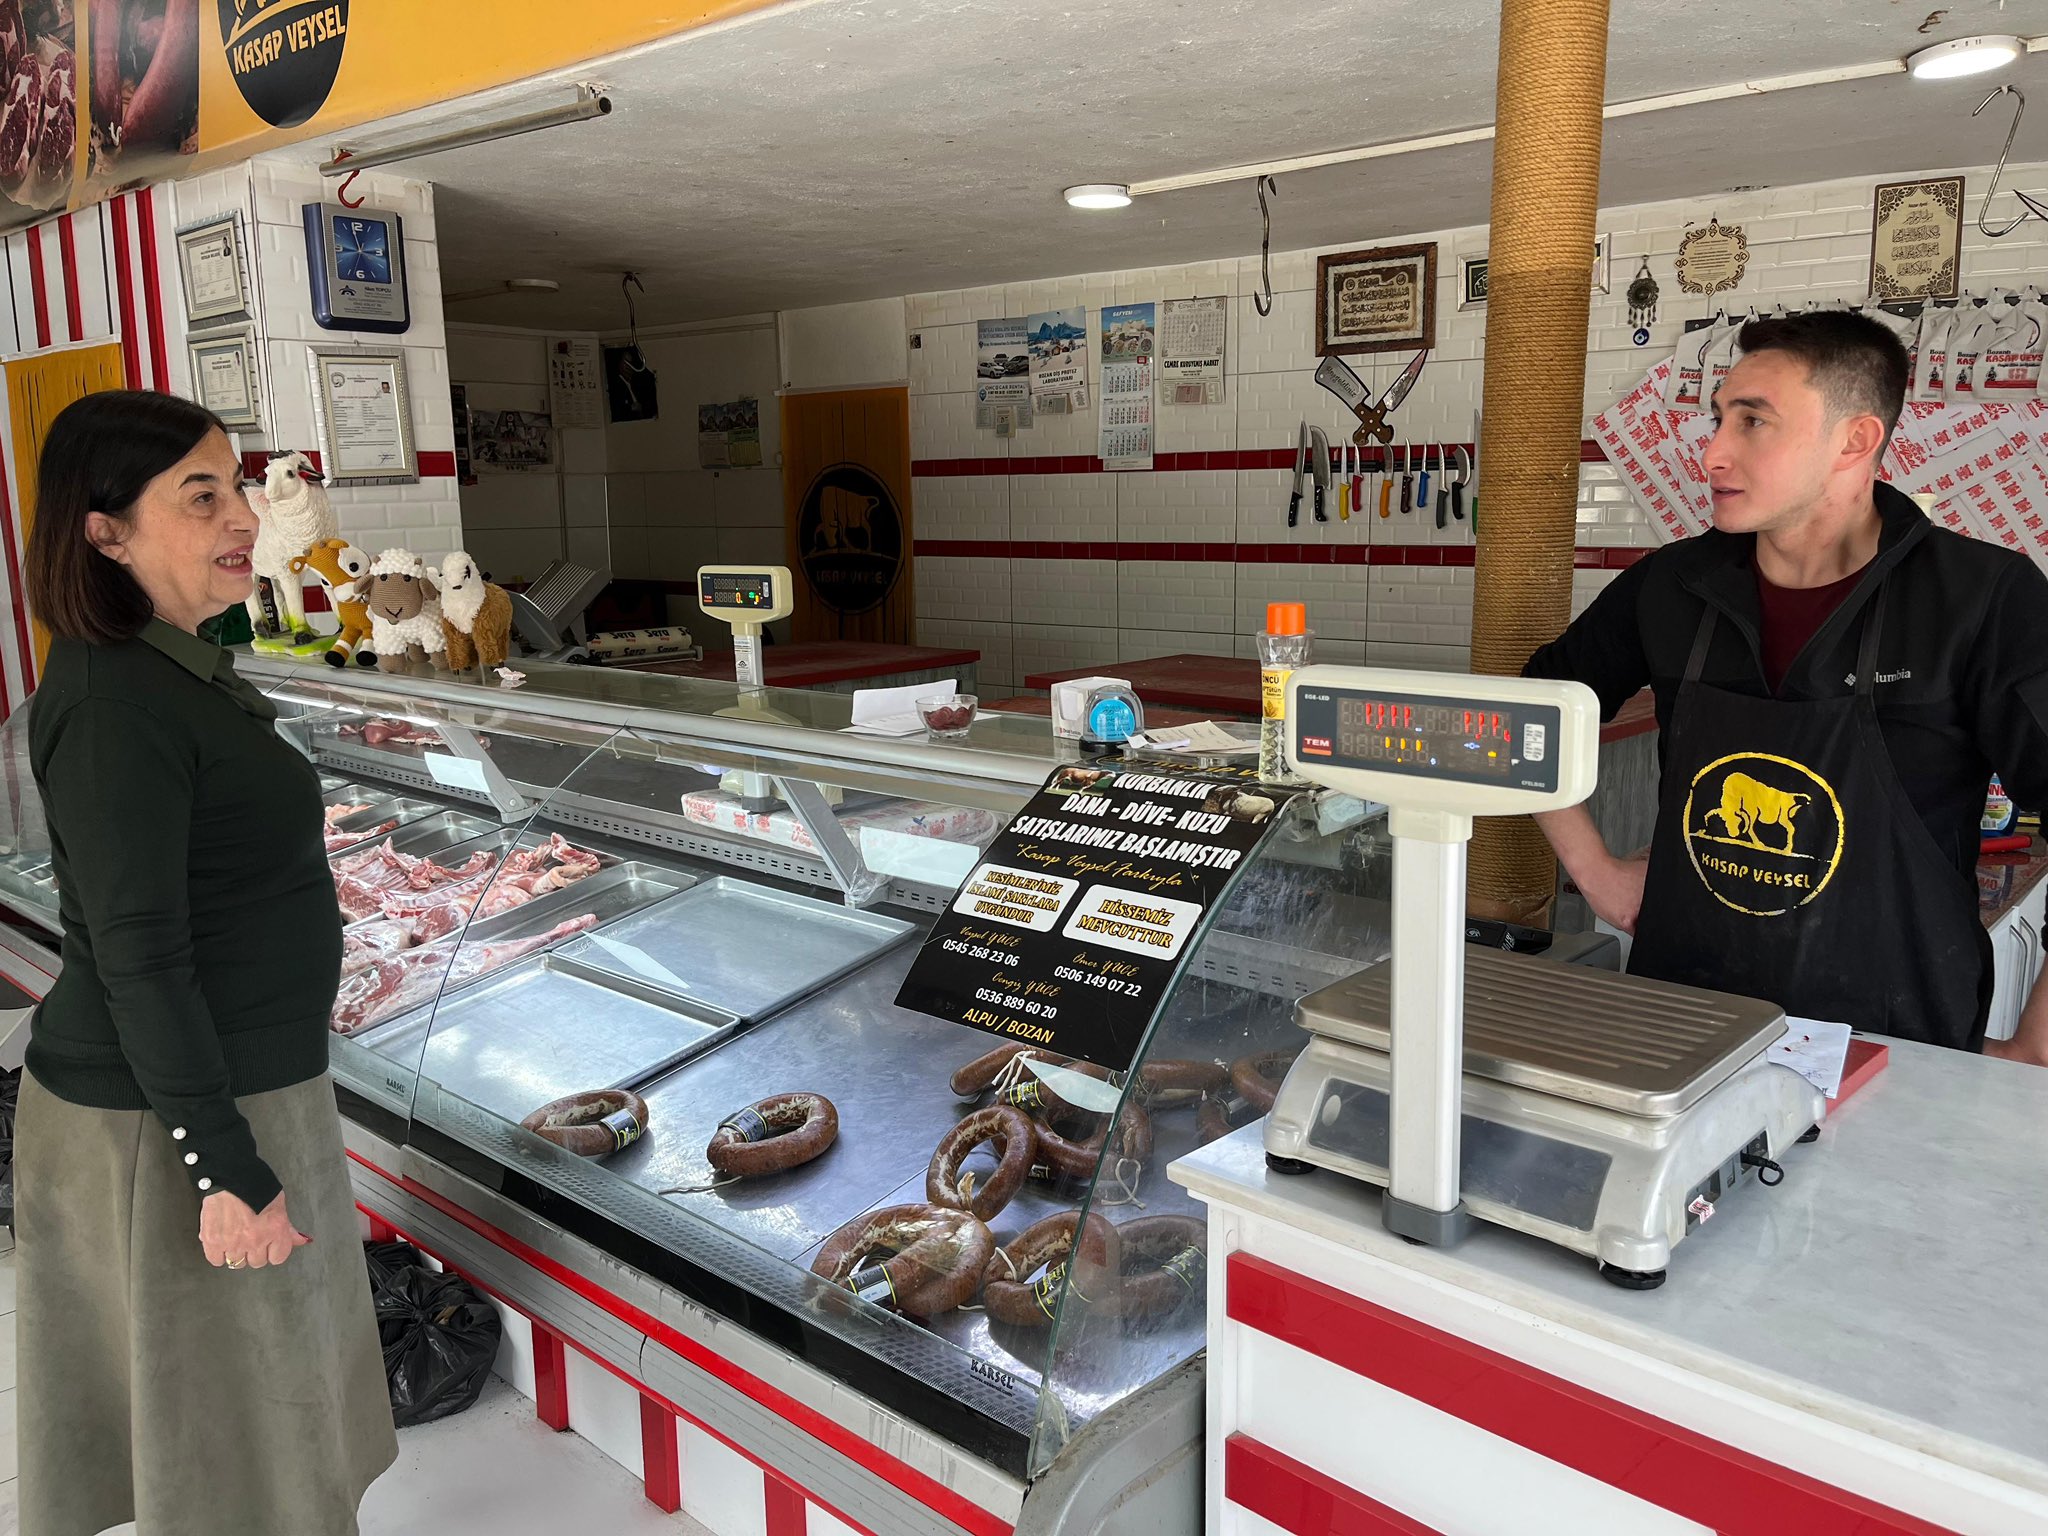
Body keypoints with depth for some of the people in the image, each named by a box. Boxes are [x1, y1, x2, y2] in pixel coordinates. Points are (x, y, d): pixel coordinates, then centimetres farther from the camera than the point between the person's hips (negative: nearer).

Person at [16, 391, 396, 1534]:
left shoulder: (179, 667, 7)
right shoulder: (114, 703, -23)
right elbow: (137, 958, -24)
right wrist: (225, 1168, -23)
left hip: (242, 1082, 9)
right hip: (165, 1124, -9)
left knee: (271, 1390, 23)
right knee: (226, 1431, 7)